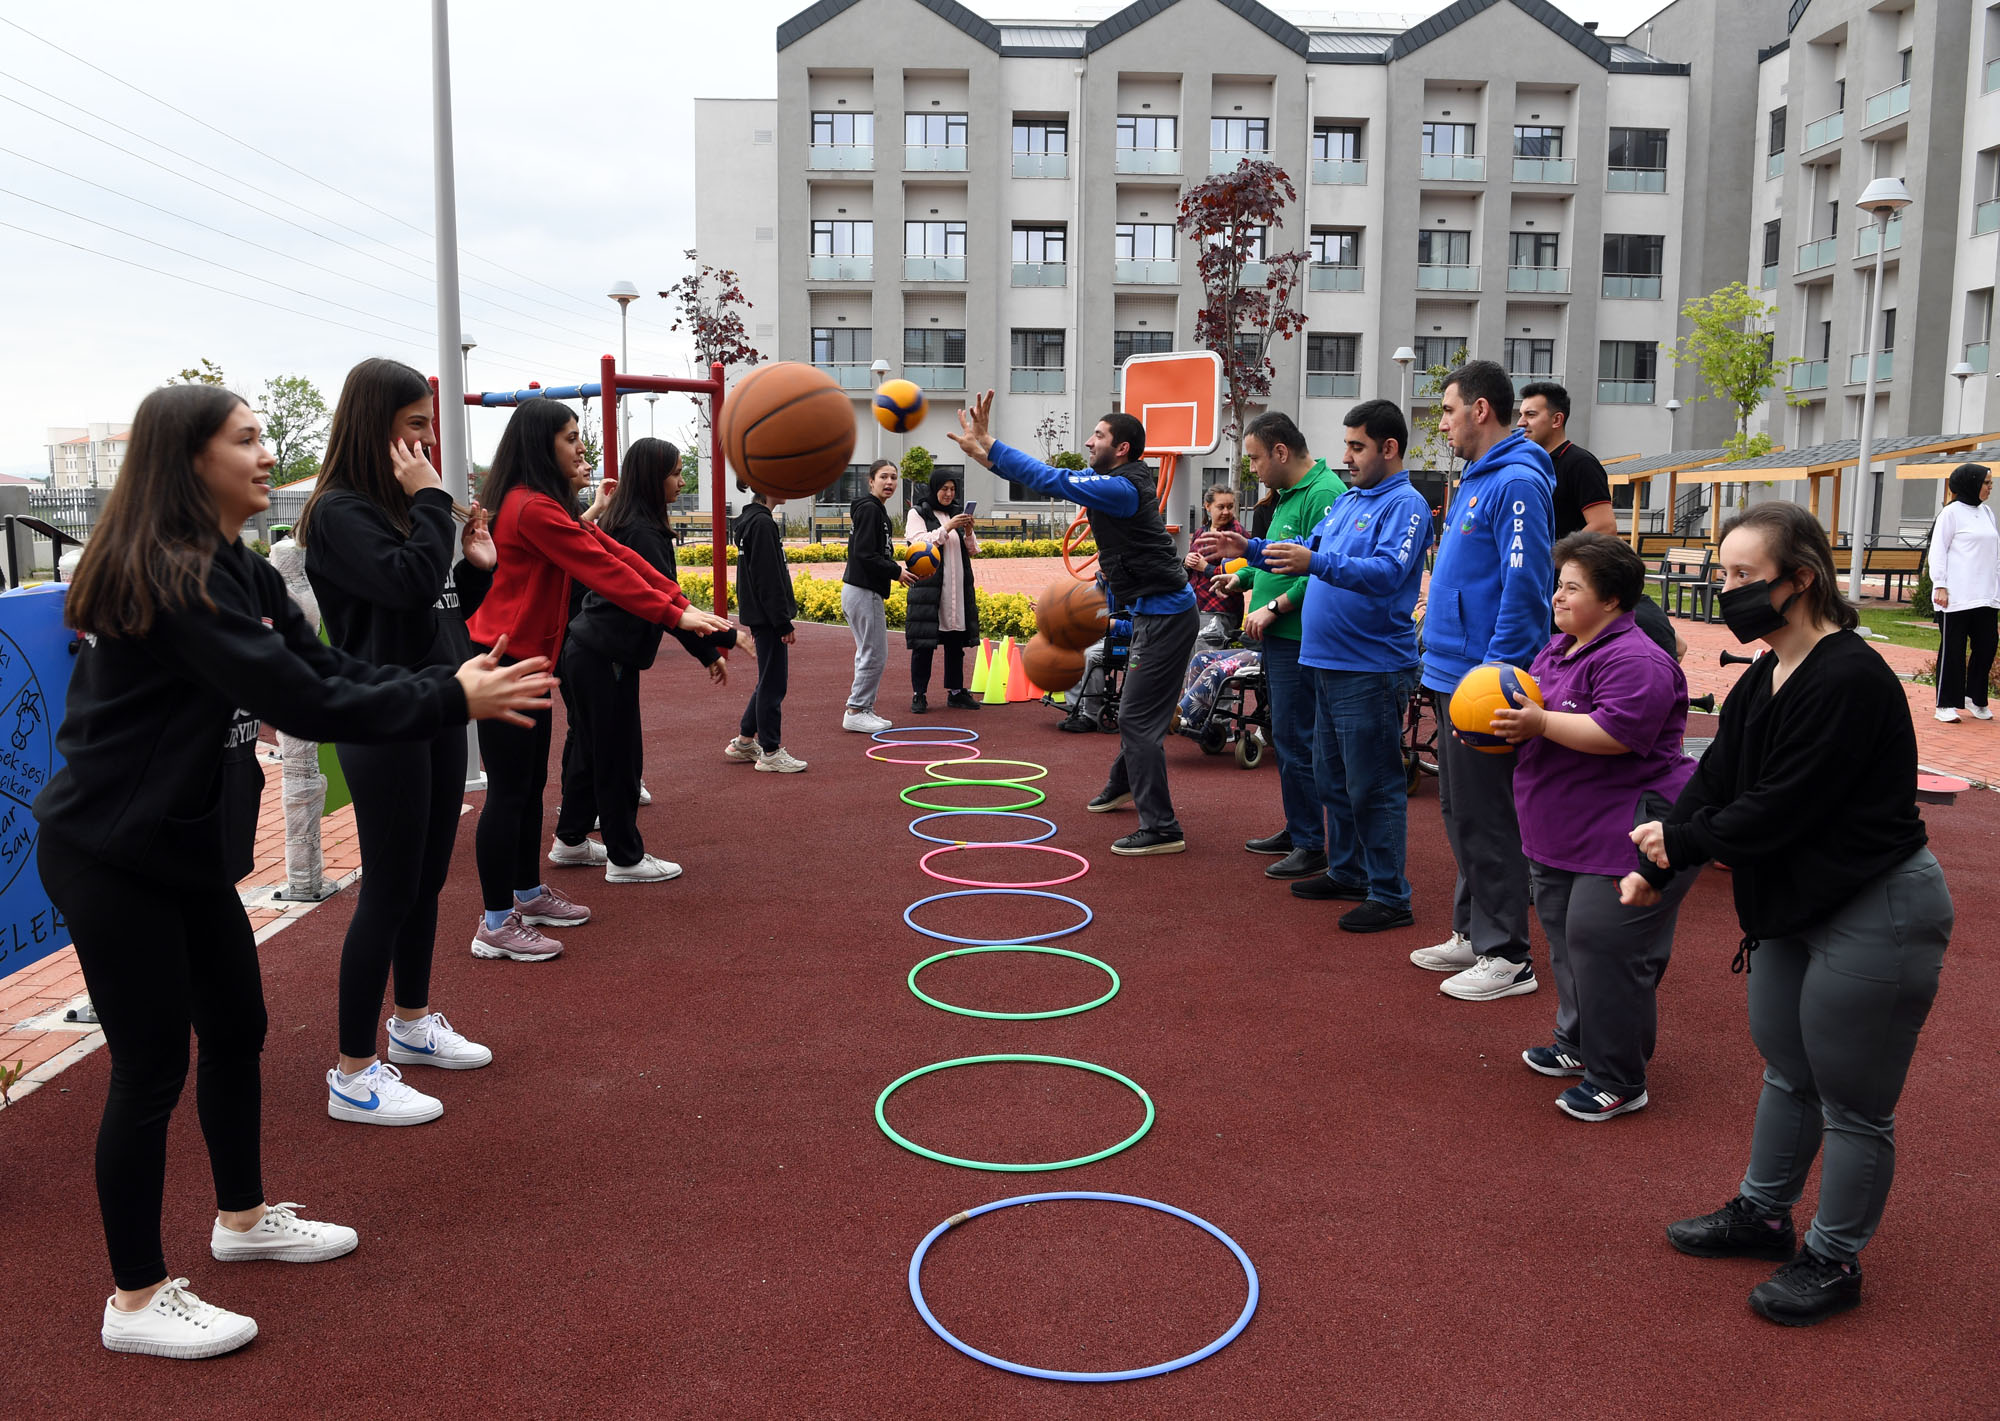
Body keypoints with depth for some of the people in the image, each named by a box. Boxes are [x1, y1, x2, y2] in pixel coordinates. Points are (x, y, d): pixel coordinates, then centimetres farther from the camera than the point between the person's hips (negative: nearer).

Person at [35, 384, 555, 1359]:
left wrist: (457, 685, -10)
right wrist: (449, 701, -24)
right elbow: (297, 701, -28)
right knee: (153, 1064, 0)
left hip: (185, 840, 9)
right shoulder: (167, 579, -23)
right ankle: (137, 1299, 17)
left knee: (237, 1027, 17)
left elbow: (327, 671, 2)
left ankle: (243, 1217, 38)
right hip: (109, 856, -9)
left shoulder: (235, 573, 8)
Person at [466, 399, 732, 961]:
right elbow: (604, 572, -22)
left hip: (527, 659, 10)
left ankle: (529, 894, 30)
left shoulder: (547, 505, 13)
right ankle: (496, 925, 3)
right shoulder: (533, 508, -20)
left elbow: (612, 552, 6)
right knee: (508, 790, -4)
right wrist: (674, 614, -19)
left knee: (531, 783, 17)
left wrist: (680, 602, -2)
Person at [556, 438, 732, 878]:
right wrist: (710, 649, -18)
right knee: (618, 756, -1)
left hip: (585, 650, 10)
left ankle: (570, 840, 31)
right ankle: (626, 859, 9)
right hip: (608, 658, -10)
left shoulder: (616, 522, 13)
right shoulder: (642, 532, -17)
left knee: (588, 747, 19)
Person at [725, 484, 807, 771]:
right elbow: (769, 579, -21)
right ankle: (770, 753, 4)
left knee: (769, 681, 17)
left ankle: (744, 742, 25)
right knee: (773, 684, -3)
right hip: (767, 618, -10)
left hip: (760, 617, 10)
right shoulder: (763, 523, -17)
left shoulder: (750, 520, 14)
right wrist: (784, 622, -19)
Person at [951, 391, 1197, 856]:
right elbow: (1054, 478, 11)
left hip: (1165, 617, -10)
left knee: (1138, 718, -10)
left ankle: (1161, 829, -8)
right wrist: (986, 453, 5)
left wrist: (987, 444, -19)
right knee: (1134, 709, 25)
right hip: (1154, 613, 10)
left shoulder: (1122, 489, -20)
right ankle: (1123, 786, 45)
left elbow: (1052, 480, -23)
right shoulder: (1116, 482, 9)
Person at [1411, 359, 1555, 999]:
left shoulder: (1516, 483, -16)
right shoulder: (1475, 479, 16)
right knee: (1462, 813, 17)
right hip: (1455, 676, 10)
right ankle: (1473, 933, 29)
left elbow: (1523, 588, -22)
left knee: (1487, 817, -3)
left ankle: (1507, 956, 8)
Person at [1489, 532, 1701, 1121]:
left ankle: (1619, 1082, 6)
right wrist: (1499, 723, 4)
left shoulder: (1635, 660, -19)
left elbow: (1617, 733, -29)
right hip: (1561, 839, 10)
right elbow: (1532, 705, 24)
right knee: (1567, 937, 20)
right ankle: (1578, 1043, 37)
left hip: (1625, 840, -10)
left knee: (1604, 947, -7)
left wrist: (1540, 723, -26)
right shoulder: (1560, 648, 12)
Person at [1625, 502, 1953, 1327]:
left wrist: (1677, 842, -11)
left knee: (1852, 1103, 8)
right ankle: (1763, 1214, 41)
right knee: (1785, 1071, 23)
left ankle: (1833, 1261, 26)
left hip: (1876, 916, -9)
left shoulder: (1850, 680, -24)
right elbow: (1714, 781, 3)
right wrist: (1653, 867, -7)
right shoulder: (1763, 681, 5)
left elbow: (1777, 810, -25)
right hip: (1795, 905, 9)